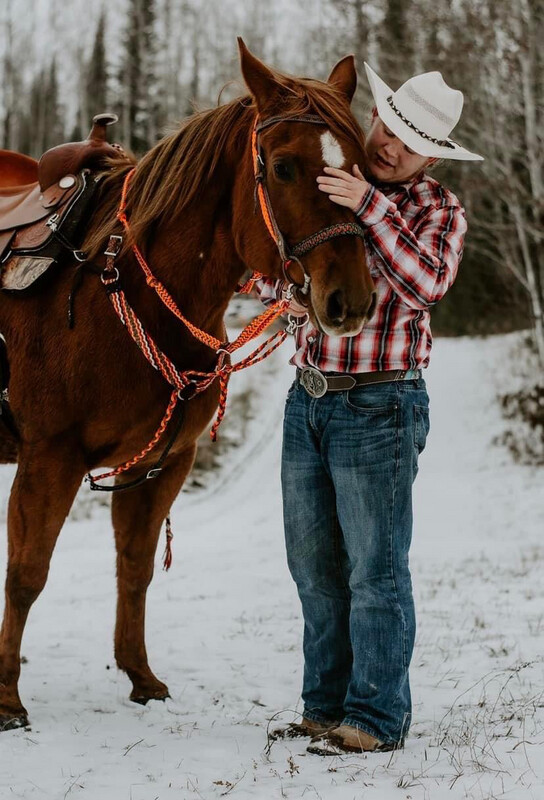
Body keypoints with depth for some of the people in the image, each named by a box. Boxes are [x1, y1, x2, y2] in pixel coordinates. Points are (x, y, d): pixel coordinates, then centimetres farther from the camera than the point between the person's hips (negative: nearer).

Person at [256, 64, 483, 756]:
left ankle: (377, 718, 8)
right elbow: (266, 273, 16)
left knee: (375, 569, -2)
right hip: (307, 399, 6)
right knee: (314, 567, 13)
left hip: (378, 406, -6)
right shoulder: (321, 186, 10)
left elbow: (426, 283, -25)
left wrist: (371, 206, -31)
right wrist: (285, 287, -6)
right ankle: (326, 706, 25)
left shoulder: (438, 210, -5)